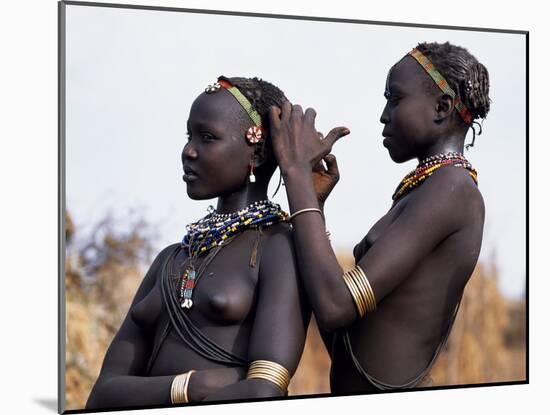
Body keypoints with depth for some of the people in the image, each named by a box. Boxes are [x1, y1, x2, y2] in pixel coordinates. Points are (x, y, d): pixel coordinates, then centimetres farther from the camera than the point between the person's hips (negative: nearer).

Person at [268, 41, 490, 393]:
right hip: (361, 386, 9)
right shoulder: (428, 192, 14)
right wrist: (314, 204, 9)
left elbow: (335, 306, -24)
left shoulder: (450, 188, -15)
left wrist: (297, 172, -16)